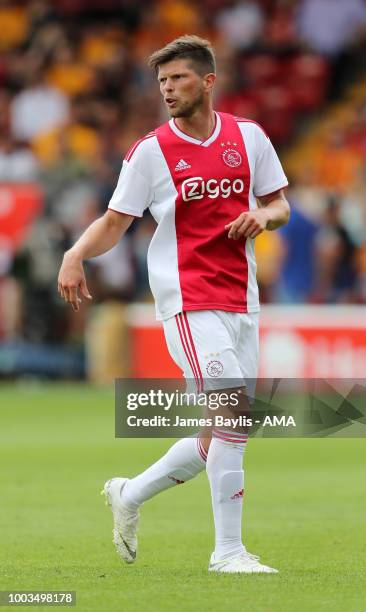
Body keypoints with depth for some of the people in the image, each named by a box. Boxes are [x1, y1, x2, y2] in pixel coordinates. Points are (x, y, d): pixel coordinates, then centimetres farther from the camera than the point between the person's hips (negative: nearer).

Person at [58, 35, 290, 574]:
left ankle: (130, 495, 29)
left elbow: (280, 204, 17)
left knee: (219, 435, 8)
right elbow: (114, 222, 1)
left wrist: (264, 215, -7)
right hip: (188, 303, -5)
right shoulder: (150, 151, -2)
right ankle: (228, 550, -13)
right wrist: (75, 255, -17)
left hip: (241, 304, 5)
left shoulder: (248, 136, 7)